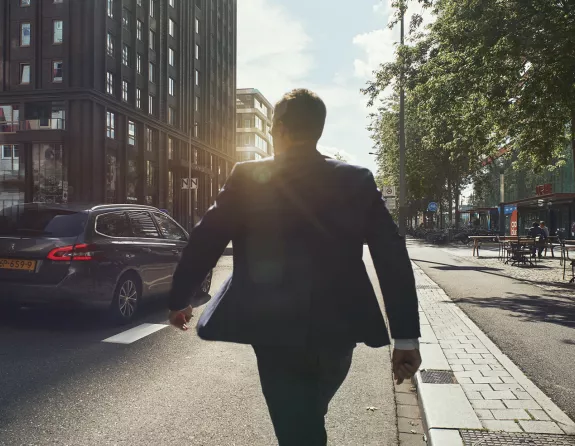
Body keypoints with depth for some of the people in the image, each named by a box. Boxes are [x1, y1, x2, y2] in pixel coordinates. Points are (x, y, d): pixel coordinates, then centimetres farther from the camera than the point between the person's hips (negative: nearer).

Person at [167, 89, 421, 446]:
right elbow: (393, 258, -4)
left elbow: (205, 242, -2)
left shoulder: (248, 178, -6)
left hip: (277, 332, -3)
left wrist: (180, 299, 14)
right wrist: (407, 336, 0)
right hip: (338, 330, 4)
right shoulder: (359, 181, 0)